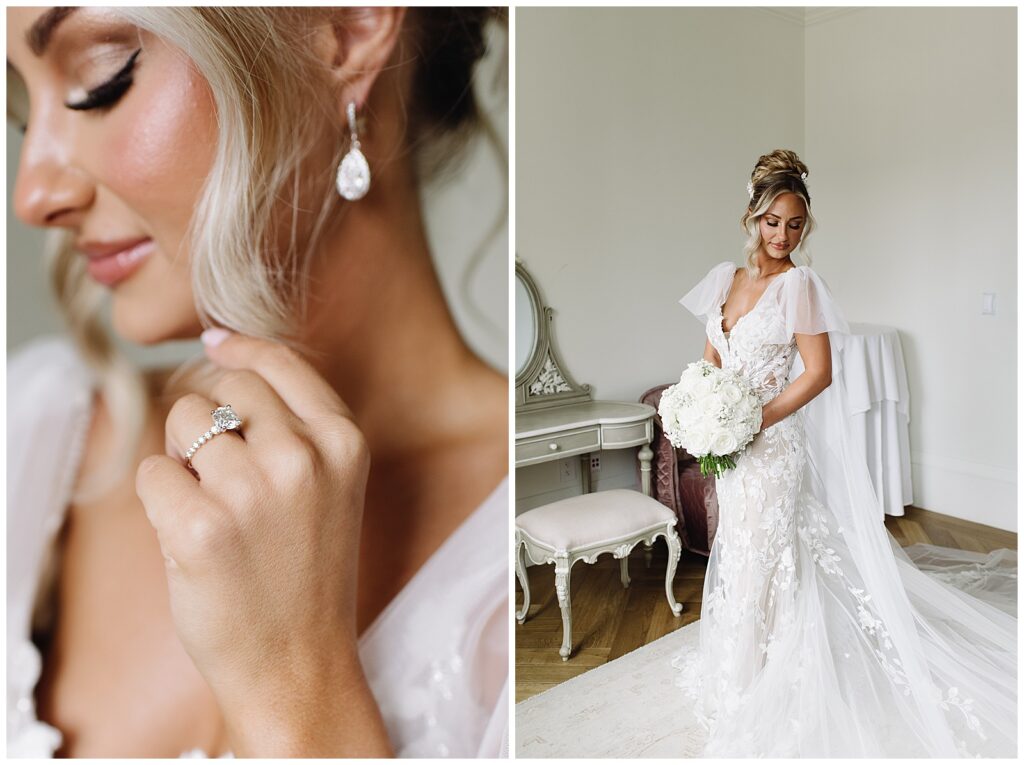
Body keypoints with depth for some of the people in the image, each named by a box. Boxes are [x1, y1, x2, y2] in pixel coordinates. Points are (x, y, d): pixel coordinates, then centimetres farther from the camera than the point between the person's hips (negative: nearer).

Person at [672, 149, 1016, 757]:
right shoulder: (727, 278, 6)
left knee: (761, 560, 4)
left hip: (772, 441, -7)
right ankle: (737, 663, 43)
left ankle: (751, 687, 24)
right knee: (737, 552, 21)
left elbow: (819, 372, -15)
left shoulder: (799, 283, -11)